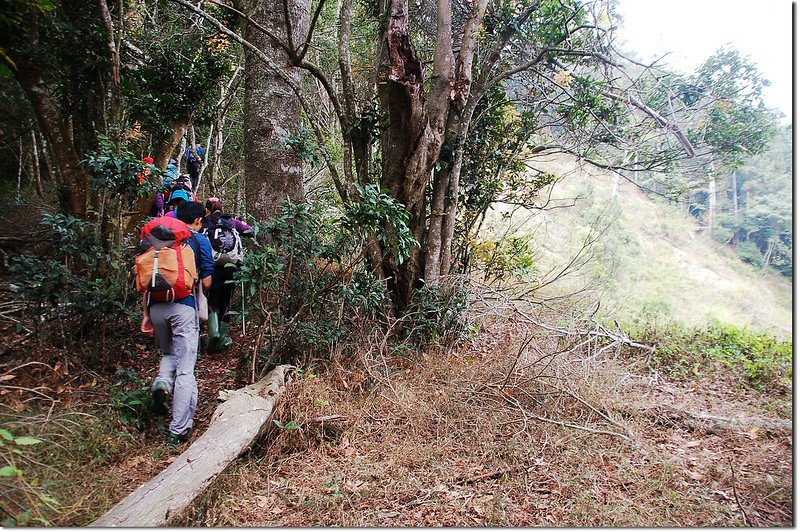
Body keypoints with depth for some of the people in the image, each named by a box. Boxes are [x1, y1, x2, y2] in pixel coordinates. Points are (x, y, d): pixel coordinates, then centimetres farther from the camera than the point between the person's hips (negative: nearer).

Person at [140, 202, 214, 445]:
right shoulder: (200, 241, 3)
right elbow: (206, 283, 1)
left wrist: (146, 314, 15)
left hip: (156, 306, 4)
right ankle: (179, 431, 1)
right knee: (185, 369, 1)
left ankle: (162, 382, -3)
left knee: (169, 353, 28)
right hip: (184, 306, -4)